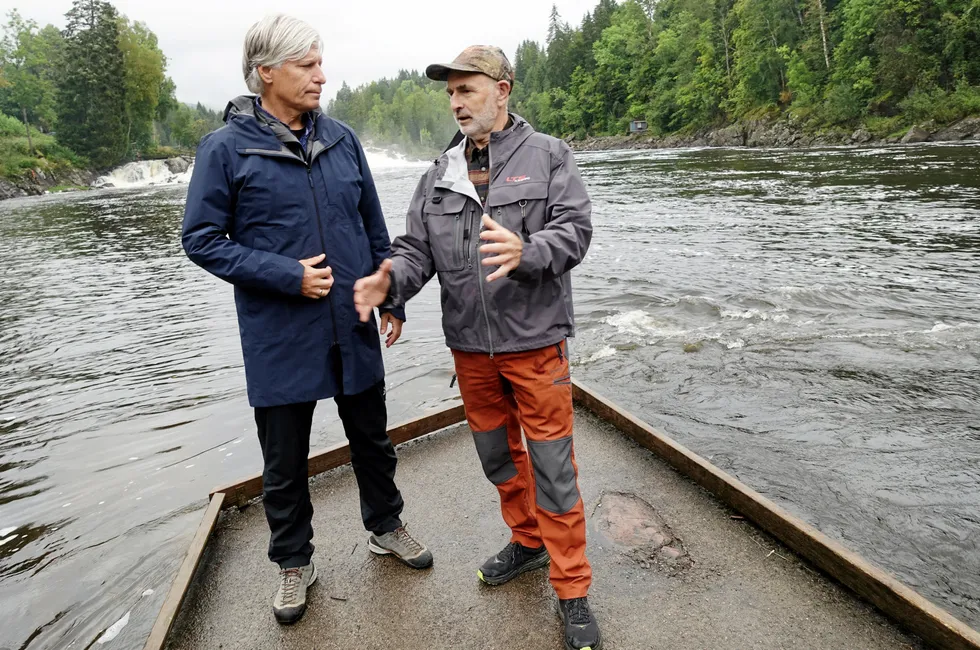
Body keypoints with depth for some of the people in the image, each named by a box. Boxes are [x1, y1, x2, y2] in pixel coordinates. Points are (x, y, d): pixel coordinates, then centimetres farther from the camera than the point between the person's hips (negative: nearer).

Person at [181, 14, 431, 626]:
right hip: (281, 338, -3)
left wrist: (393, 298, 11)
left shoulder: (342, 138, 4)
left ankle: (385, 525, 42)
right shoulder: (227, 148, -7)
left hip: (354, 328, 3)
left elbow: (374, 226, 10)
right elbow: (202, 239, -6)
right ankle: (295, 562, 34)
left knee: (372, 436, 18)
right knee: (285, 459, 12)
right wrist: (285, 275, -16)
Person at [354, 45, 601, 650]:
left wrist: (525, 252, -33)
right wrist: (389, 282, -18)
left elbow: (575, 229, -12)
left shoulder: (548, 156, -2)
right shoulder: (441, 173, 9)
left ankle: (572, 590, 20)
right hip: (470, 347, 5)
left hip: (535, 342, -4)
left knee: (553, 468, 2)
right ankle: (528, 541, 43)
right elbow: (417, 248, 4)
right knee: (498, 454, 19)